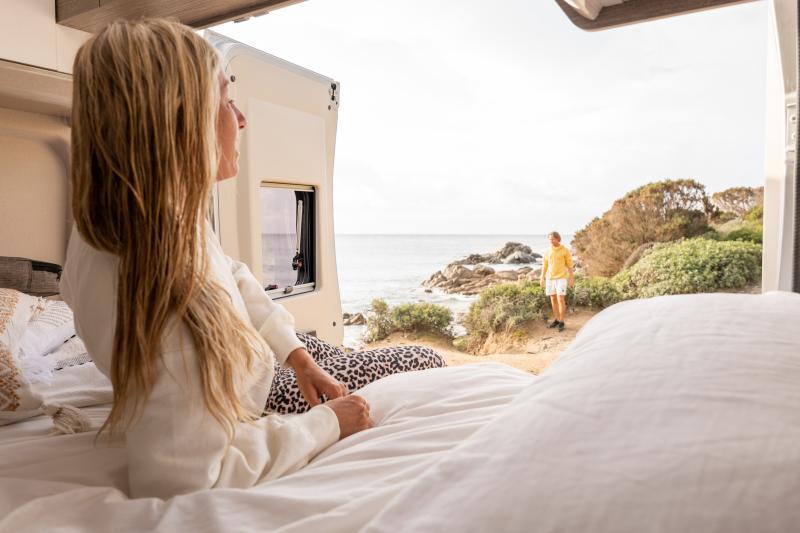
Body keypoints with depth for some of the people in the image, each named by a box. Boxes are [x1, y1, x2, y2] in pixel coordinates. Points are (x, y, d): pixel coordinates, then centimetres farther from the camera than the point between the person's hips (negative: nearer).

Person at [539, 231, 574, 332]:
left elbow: (569, 264, -3)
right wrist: (542, 278, 6)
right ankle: (556, 320, 20)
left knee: (561, 299, -11)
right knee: (553, 299, 8)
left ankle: (561, 322, -1)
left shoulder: (565, 250, -6)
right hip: (550, 278, 5)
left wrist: (571, 278, -6)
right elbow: (545, 264, 10)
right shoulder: (548, 251, 6)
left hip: (561, 278, -5)